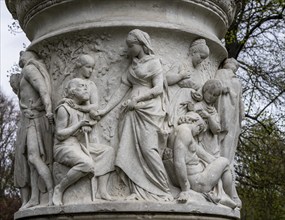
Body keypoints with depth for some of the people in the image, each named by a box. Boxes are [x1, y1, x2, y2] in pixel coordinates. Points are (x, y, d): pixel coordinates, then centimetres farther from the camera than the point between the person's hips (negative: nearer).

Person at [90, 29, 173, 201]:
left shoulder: (154, 62, 5)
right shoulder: (133, 66, 21)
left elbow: (158, 89, -6)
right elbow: (122, 90, 17)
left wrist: (136, 99, -10)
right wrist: (104, 110, 11)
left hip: (149, 110, -6)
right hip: (132, 111, 6)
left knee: (148, 148, -18)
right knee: (130, 149, -7)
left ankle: (164, 191, -12)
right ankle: (139, 191, -8)